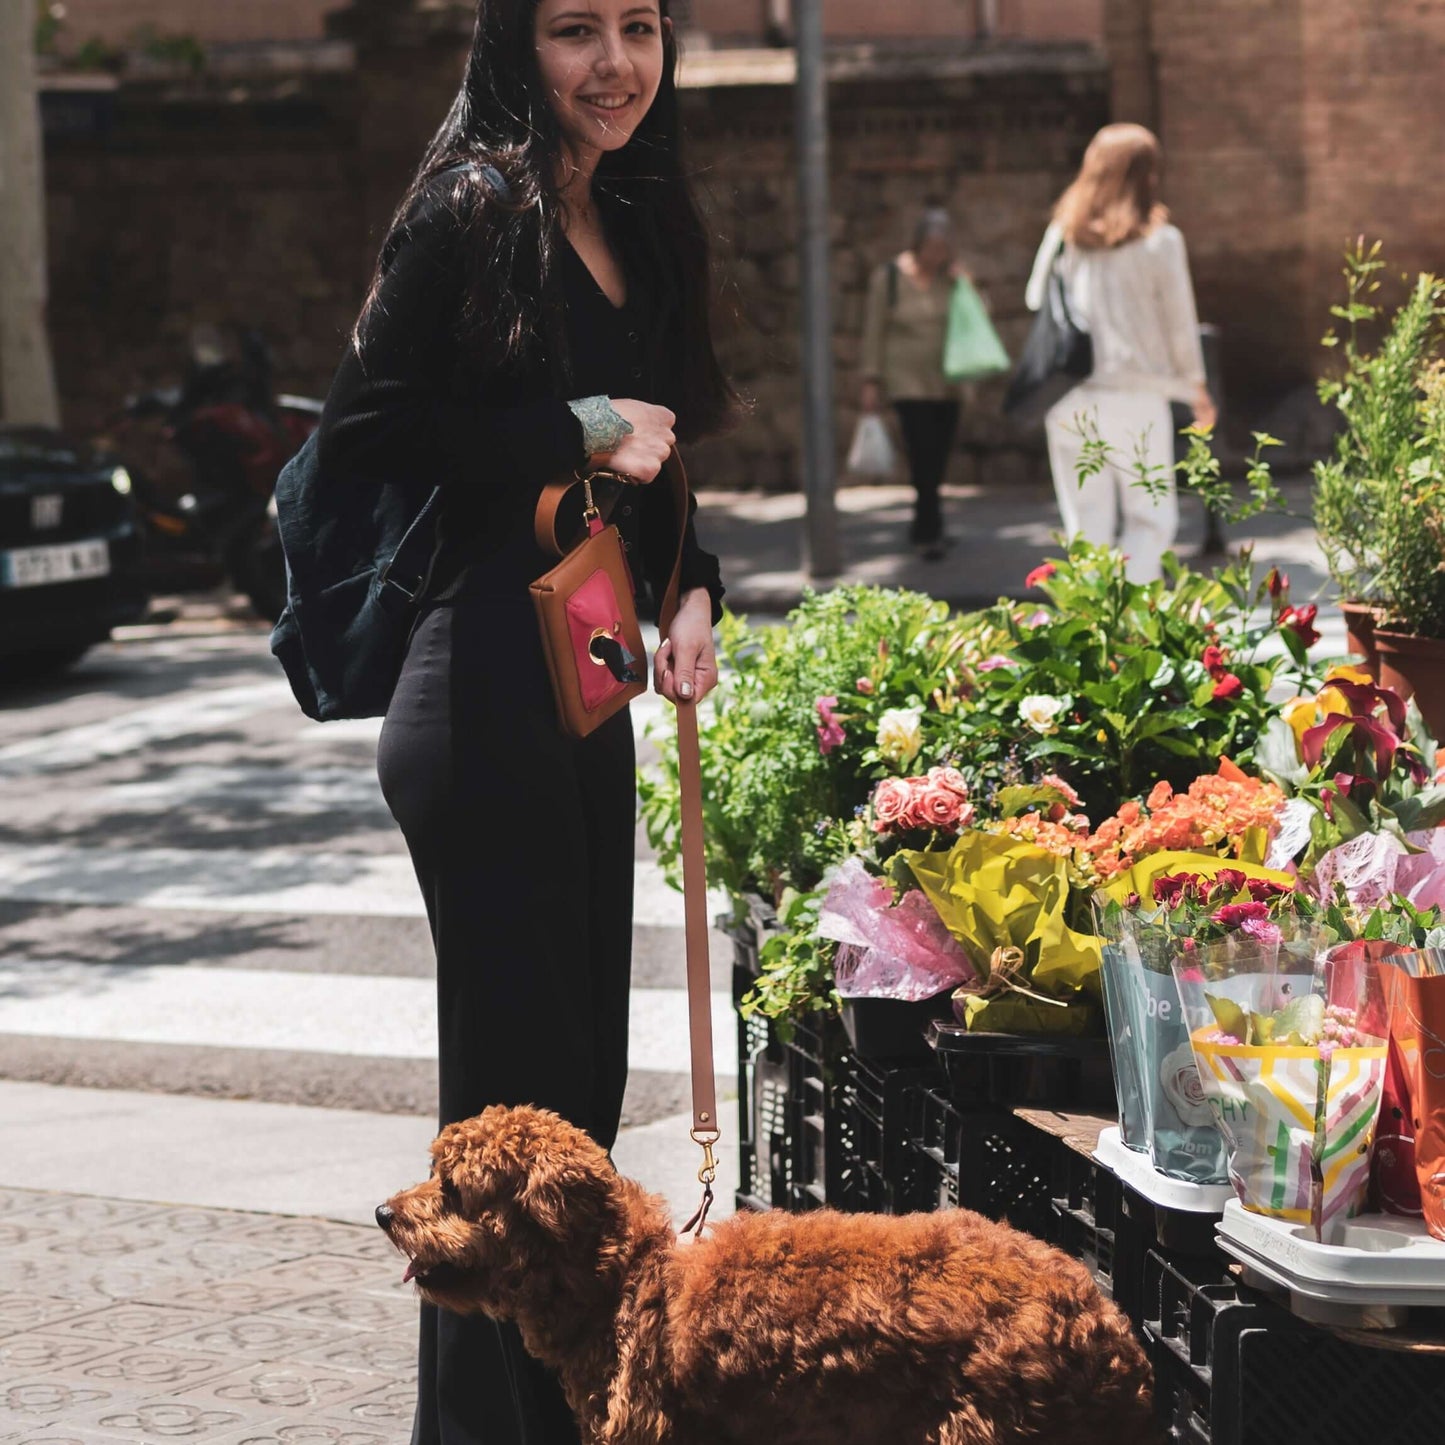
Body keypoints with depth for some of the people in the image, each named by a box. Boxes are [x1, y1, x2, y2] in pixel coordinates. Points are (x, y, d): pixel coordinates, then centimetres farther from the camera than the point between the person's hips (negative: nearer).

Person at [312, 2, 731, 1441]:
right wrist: (578, 433, -16)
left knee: (583, 1084, 15)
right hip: (485, 708, -9)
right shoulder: (473, 206, -12)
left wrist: (691, 584, 6)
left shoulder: (635, 225, 13)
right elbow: (363, 431, -16)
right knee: (513, 1099, -2)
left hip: (592, 700, 9)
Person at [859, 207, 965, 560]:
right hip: (908, 382, -4)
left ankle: (924, 528, 21)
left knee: (937, 461, 7)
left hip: (947, 384, 4)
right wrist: (871, 381, -3)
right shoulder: (888, 277, -4)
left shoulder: (953, 275, 5)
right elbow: (874, 332, -1)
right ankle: (930, 531, -8)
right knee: (924, 456, -13)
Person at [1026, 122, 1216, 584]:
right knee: (1150, 515, 6)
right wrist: (1197, 385, 16)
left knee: (1087, 517, 10)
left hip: (1070, 401, 3)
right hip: (1137, 393, -3)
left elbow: (1036, 304, 10)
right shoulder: (1160, 241, -4)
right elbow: (1180, 321, 3)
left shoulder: (1063, 234, 3)